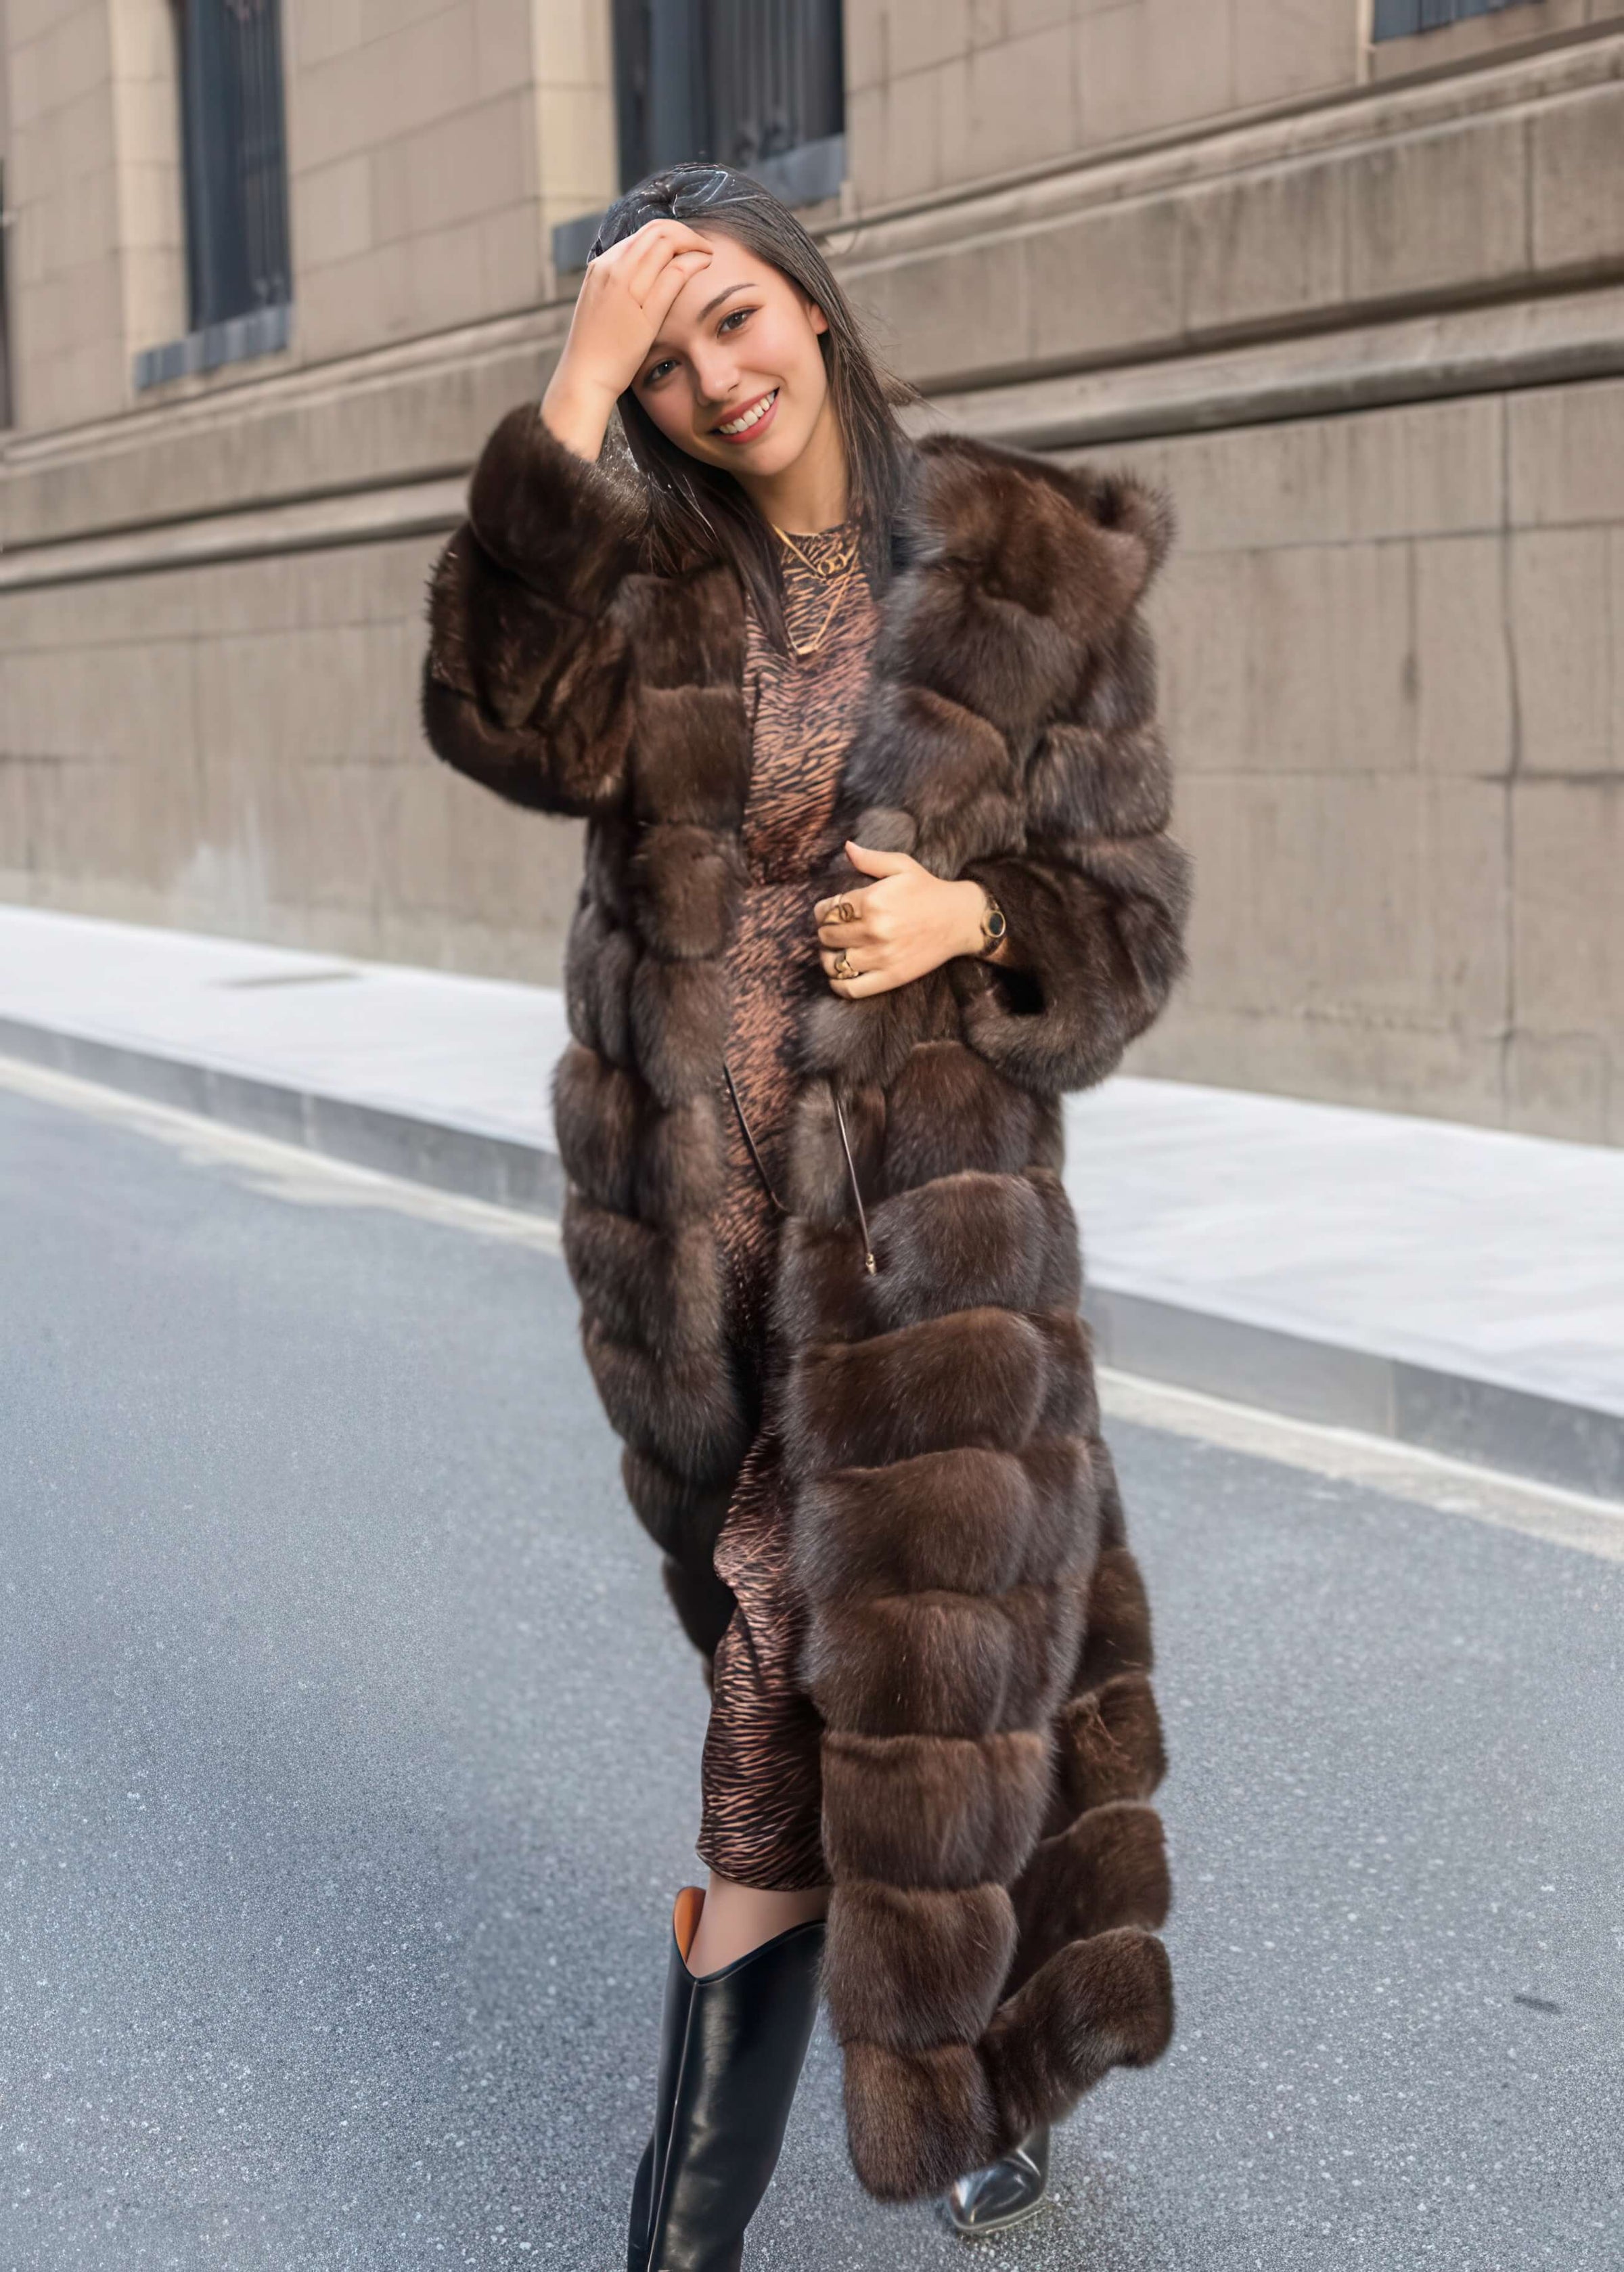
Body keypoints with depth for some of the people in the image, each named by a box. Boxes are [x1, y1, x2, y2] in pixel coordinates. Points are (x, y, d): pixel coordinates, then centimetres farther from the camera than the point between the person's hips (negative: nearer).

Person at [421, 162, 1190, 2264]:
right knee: (786, 1675, 13)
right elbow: (511, 726, -19)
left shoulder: (1037, 575, -2)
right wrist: (572, 396, -21)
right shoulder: (638, 568, 4)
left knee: (906, 1663, 4)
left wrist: (970, 920, -17)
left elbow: (1132, 918, 3)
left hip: (930, 1202, -2)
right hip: (690, 1219, 2)